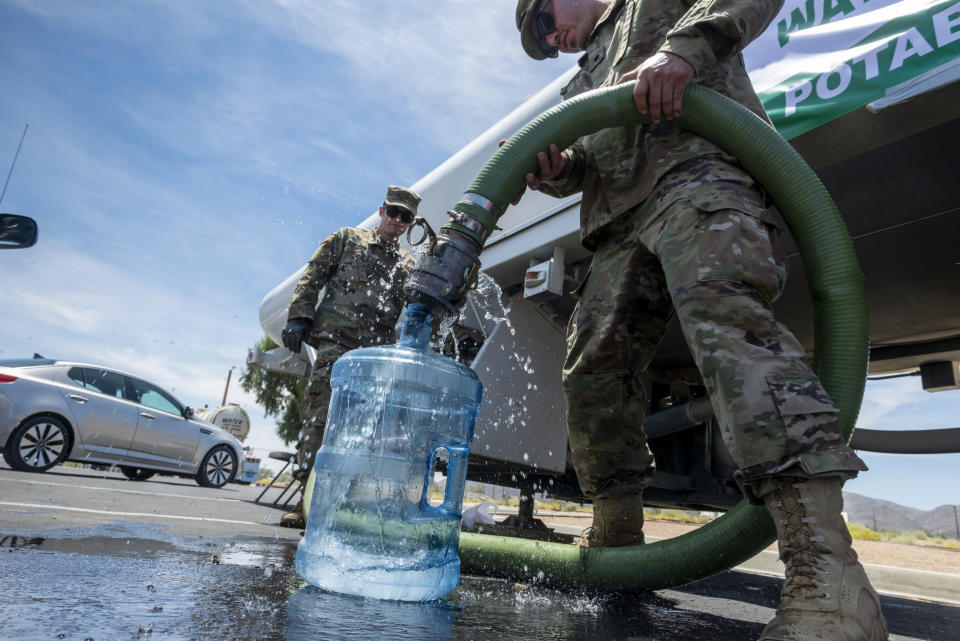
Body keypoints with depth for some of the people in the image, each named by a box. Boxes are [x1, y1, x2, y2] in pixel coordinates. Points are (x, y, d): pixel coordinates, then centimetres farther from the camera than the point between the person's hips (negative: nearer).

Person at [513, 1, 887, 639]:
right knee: (593, 367, -4)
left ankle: (829, 579, -37)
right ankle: (616, 547, 8)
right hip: (621, 222, 7)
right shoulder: (583, 81, 40)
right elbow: (584, 163, 25)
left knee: (723, 310, -31)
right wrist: (556, 167, 0)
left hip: (699, 165, -6)